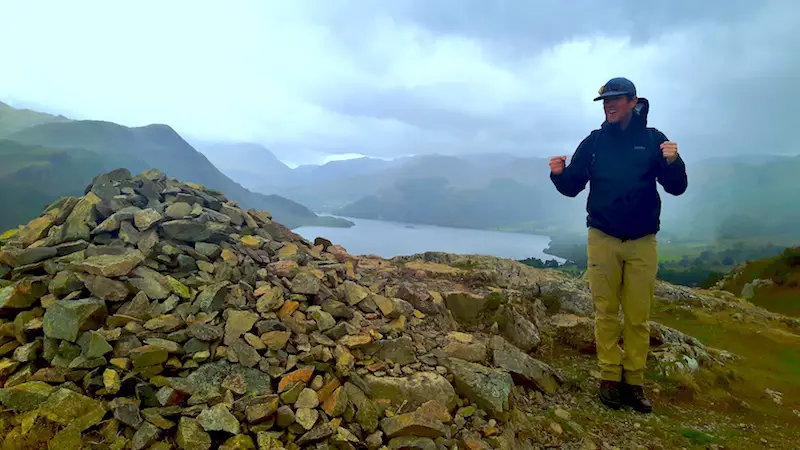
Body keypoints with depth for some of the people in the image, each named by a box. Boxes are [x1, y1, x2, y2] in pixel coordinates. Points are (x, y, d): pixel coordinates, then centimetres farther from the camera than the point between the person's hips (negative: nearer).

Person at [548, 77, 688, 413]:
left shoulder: (653, 139, 2)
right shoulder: (594, 142, 4)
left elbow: (676, 188, -3)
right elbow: (572, 188, 5)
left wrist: (673, 162, -23)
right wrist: (559, 173, -17)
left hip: (642, 242, 0)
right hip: (603, 239, 0)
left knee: (638, 317, 4)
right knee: (606, 313, 4)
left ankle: (634, 381, 16)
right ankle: (610, 378, 14)